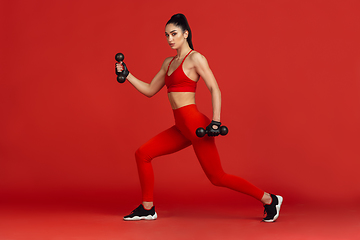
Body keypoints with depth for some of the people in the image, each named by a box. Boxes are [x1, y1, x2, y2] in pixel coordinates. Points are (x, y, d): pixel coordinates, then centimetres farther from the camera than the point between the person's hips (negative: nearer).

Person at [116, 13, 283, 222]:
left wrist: (216, 121, -23)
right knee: (142, 154, 5)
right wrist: (127, 74, 12)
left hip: (195, 124, -8)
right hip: (182, 128, 8)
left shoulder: (195, 58, -6)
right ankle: (147, 208, 15)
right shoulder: (169, 63, 17)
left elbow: (215, 89, -13)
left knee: (217, 177, -4)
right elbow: (149, 90, 21)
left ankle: (269, 199, 8)